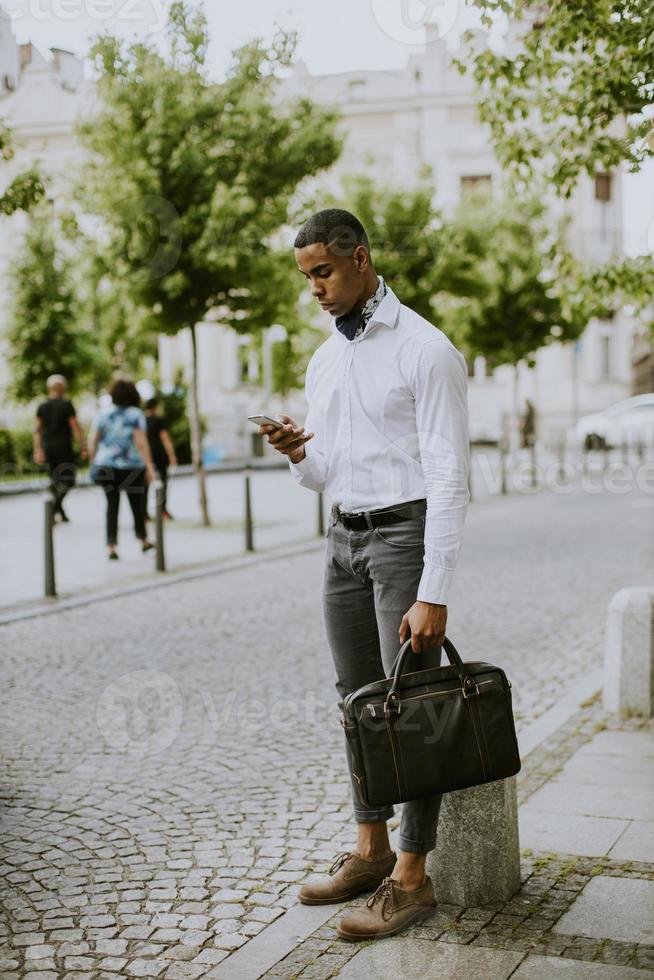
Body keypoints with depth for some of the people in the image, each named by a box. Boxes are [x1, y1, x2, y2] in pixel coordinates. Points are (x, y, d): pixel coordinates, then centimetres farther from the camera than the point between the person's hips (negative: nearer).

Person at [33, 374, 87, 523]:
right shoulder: (66, 405, -6)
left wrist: (38, 450, 9)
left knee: (55, 480, 13)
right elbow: (75, 428, -10)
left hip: (48, 447, 5)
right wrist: (83, 447, -6)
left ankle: (59, 512, 12)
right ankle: (56, 505, -21)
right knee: (69, 478, 0)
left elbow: (36, 430, 6)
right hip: (63, 447, -5)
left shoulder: (42, 406, 8)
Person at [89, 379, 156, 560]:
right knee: (136, 502, 17)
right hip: (131, 466, -2)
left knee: (112, 504, 10)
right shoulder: (136, 414, -6)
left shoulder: (103, 414, 1)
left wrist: (93, 461, 9)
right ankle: (143, 540, 33)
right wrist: (149, 466, -15)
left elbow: (94, 440, -2)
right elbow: (141, 442, -15)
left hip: (106, 466, 2)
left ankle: (111, 547, -1)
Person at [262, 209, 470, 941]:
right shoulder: (323, 362, 12)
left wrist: (433, 595, -21)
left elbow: (449, 476, -17)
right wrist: (296, 455, -9)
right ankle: (370, 849, 24)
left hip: (406, 532, -7)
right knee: (358, 698, 12)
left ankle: (411, 877, 5)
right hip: (345, 536, 8)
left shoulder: (424, 350, -12)